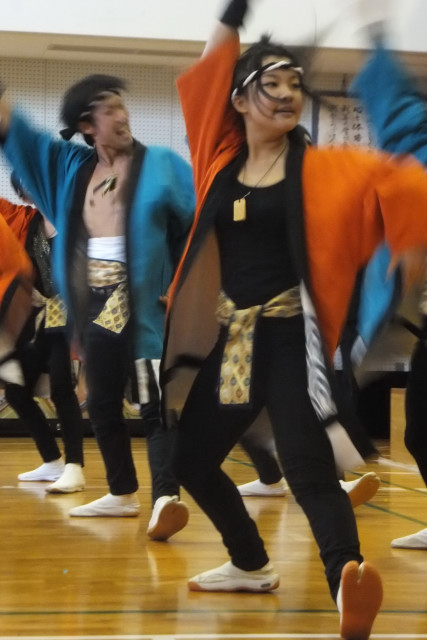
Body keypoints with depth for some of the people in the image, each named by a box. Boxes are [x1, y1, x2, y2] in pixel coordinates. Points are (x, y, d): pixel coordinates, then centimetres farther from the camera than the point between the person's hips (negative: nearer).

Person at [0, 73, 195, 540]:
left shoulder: (159, 165, -4)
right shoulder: (70, 165, 11)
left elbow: (202, 220, -8)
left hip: (144, 304, -6)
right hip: (95, 305, 6)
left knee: (156, 404, -13)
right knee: (102, 404, 14)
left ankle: (165, 499, -23)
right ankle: (122, 494, 28)